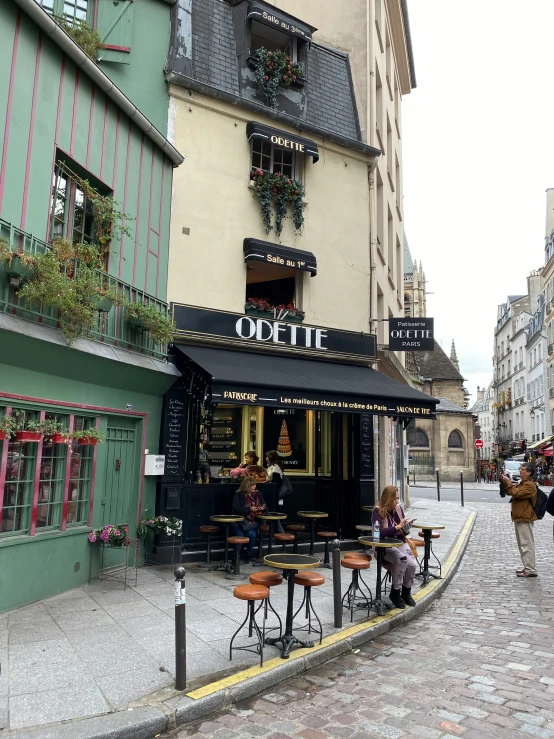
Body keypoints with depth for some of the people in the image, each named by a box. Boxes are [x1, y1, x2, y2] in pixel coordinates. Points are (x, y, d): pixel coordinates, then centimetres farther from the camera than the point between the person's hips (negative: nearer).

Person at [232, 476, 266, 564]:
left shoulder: (258, 495, 13)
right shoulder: (239, 495, 0)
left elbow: (264, 506, 19)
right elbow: (236, 508, -11)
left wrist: (262, 508, -6)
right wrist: (249, 509, -20)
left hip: (253, 522, 2)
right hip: (239, 521, -2)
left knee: (251, 534, -28)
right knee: (239, 535, -29)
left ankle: (248, 557, -5)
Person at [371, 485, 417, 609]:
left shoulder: (399, 509, 7)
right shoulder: (378, 511, -10)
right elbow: (378, 532, -23)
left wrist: (406, 527, -4)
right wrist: (397, 527, -26)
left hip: (400, 543, 5)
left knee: (412, 564, -22)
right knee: (402, 559, -33)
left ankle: (406, 593, 5)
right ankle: (395, 593, -12)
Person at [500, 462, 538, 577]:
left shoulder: (529, 485, -15)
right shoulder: (521, 483, 17)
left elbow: (517, 493, -24)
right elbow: (508, 492, 18)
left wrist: (509, 483, -16)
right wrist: (504, 482, 3)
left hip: (525, 519, -10)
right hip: (519, 518, 10)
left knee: (527, 544, -7)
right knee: (522, 545, 16)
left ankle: (531, 570, -2)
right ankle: (527, 567, 23)